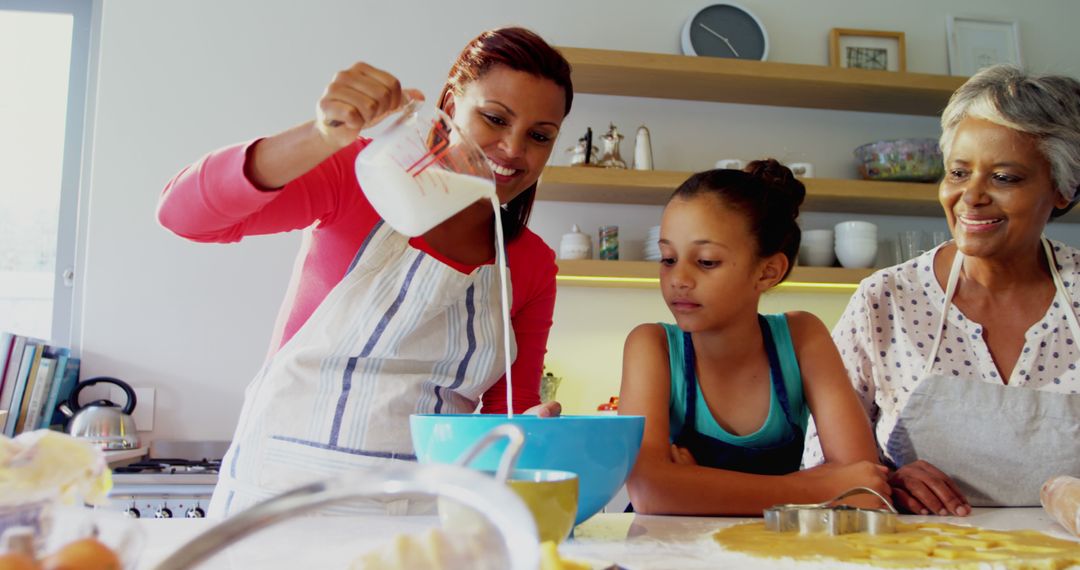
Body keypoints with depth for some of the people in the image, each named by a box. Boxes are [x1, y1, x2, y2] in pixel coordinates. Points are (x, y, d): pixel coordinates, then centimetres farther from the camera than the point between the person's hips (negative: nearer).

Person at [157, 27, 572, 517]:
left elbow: (509, 412, 9)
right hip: (283, 491, -4)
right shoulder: (360, 174, -2)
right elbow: (183, 212, -13)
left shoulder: (533, 266, 7)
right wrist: (324, 136, -27)